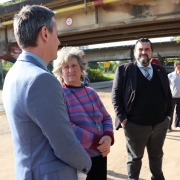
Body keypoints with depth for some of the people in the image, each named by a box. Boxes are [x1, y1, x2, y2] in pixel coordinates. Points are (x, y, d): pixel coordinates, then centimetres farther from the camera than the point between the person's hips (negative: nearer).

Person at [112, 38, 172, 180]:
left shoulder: (161, 71, 6)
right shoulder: (124, 70, -7)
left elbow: (168, 95, 10)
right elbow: (116, 96, -9)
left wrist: (168, 114, 2)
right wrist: (123, 119, -14)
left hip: (160, 124, 4)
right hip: (135, 125, -4)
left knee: (157, 156, 24)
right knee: (135, 157, 17)